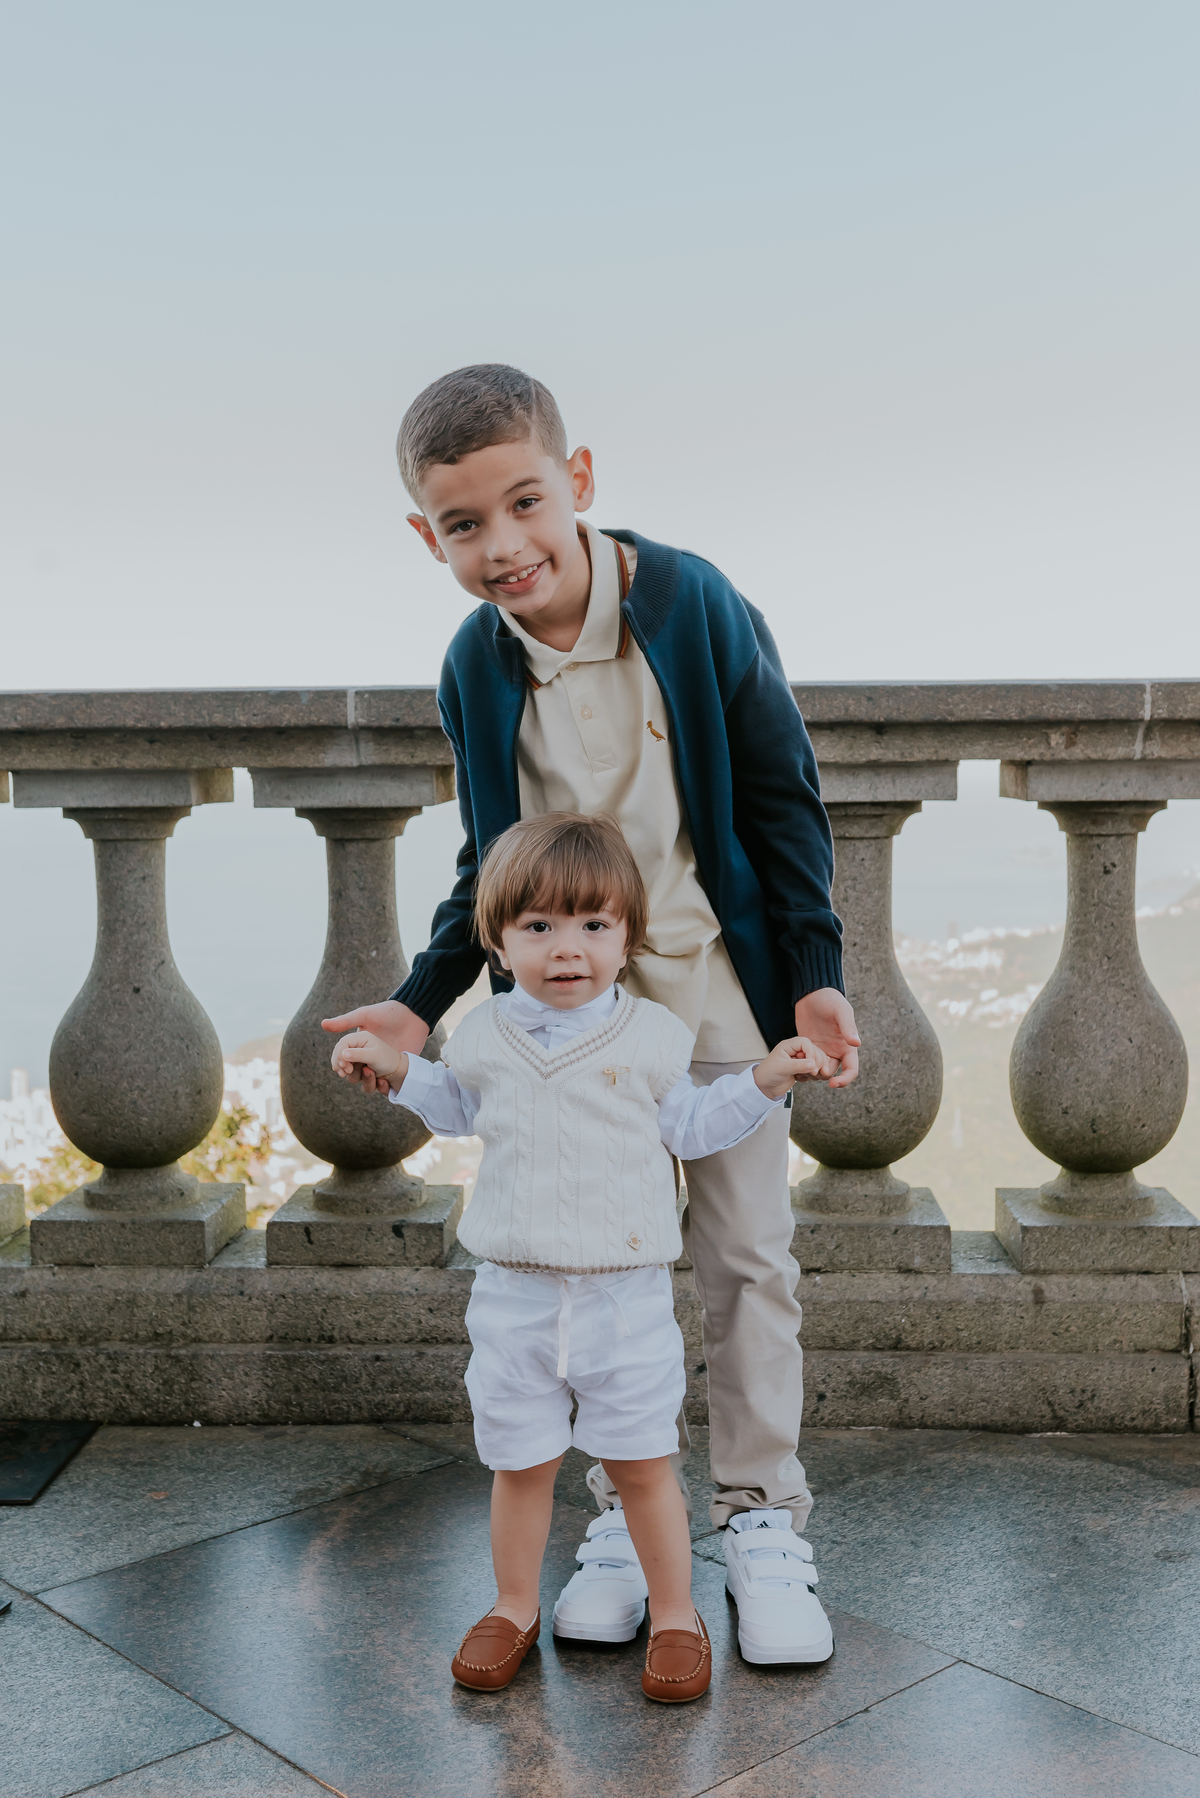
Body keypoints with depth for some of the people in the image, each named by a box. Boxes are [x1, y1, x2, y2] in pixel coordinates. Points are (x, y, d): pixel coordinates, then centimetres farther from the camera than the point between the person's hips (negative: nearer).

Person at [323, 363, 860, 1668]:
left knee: (748, 1256, 5)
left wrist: (814, 973, -11)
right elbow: (490, 866, 7)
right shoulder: (474, 670, -5)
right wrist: (422, 1003, -1)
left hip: (718, 986, -2)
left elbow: (781, 799, -6)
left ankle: (759, 1520, 20)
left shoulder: (694, 604, -14)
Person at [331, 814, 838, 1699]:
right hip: (515, 1294, 2)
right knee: (520, 1461, 12)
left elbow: (689, 1126, 9)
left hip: (627, 1293, -1)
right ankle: (515, 1606, 33)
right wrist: (399, 1069, 12)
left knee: (642, 1461, 6)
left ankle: (673, 1611, 26)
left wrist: (764, 1081, 0)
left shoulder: (650, 1036, -3)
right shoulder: (484, 1038, 1)